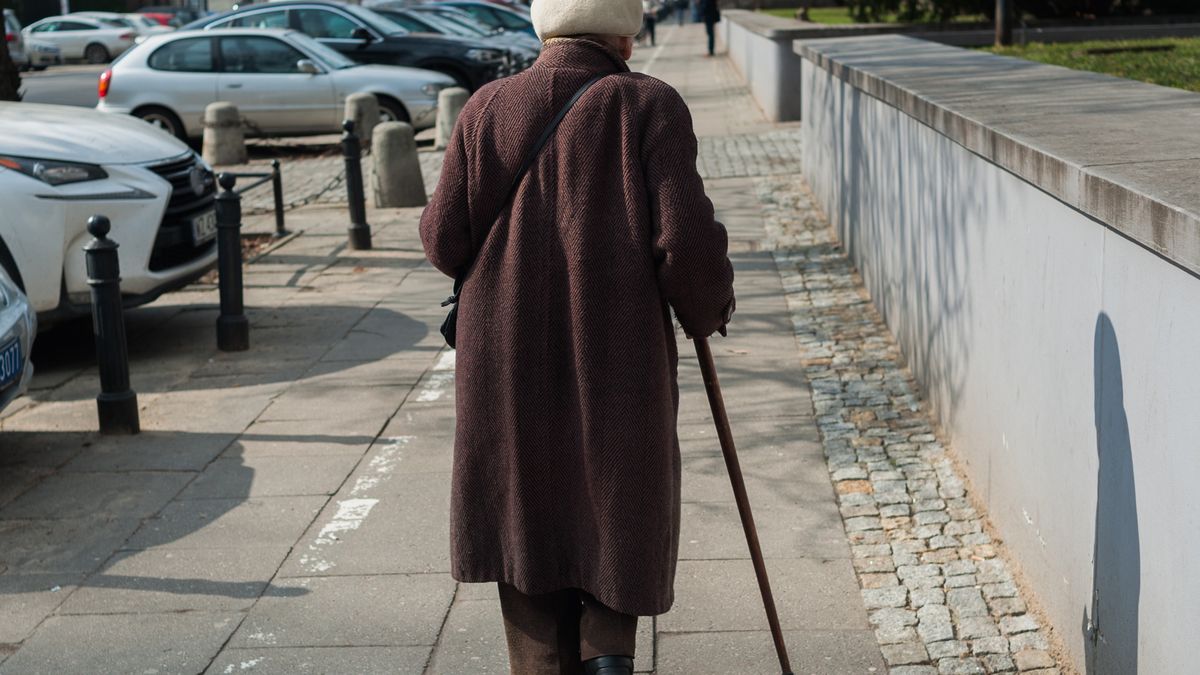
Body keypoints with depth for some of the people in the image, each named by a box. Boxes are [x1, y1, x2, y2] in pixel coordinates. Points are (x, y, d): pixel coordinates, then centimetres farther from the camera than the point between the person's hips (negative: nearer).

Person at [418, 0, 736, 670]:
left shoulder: (486, 109, 2)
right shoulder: (648, 105, -6)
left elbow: (445, 243, 0)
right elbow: (688, 240, -14)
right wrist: (709, 309, 5)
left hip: (509, 365, 2)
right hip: (618, 364, -1)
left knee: (528, 525, 15)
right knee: (617, 519, 17)